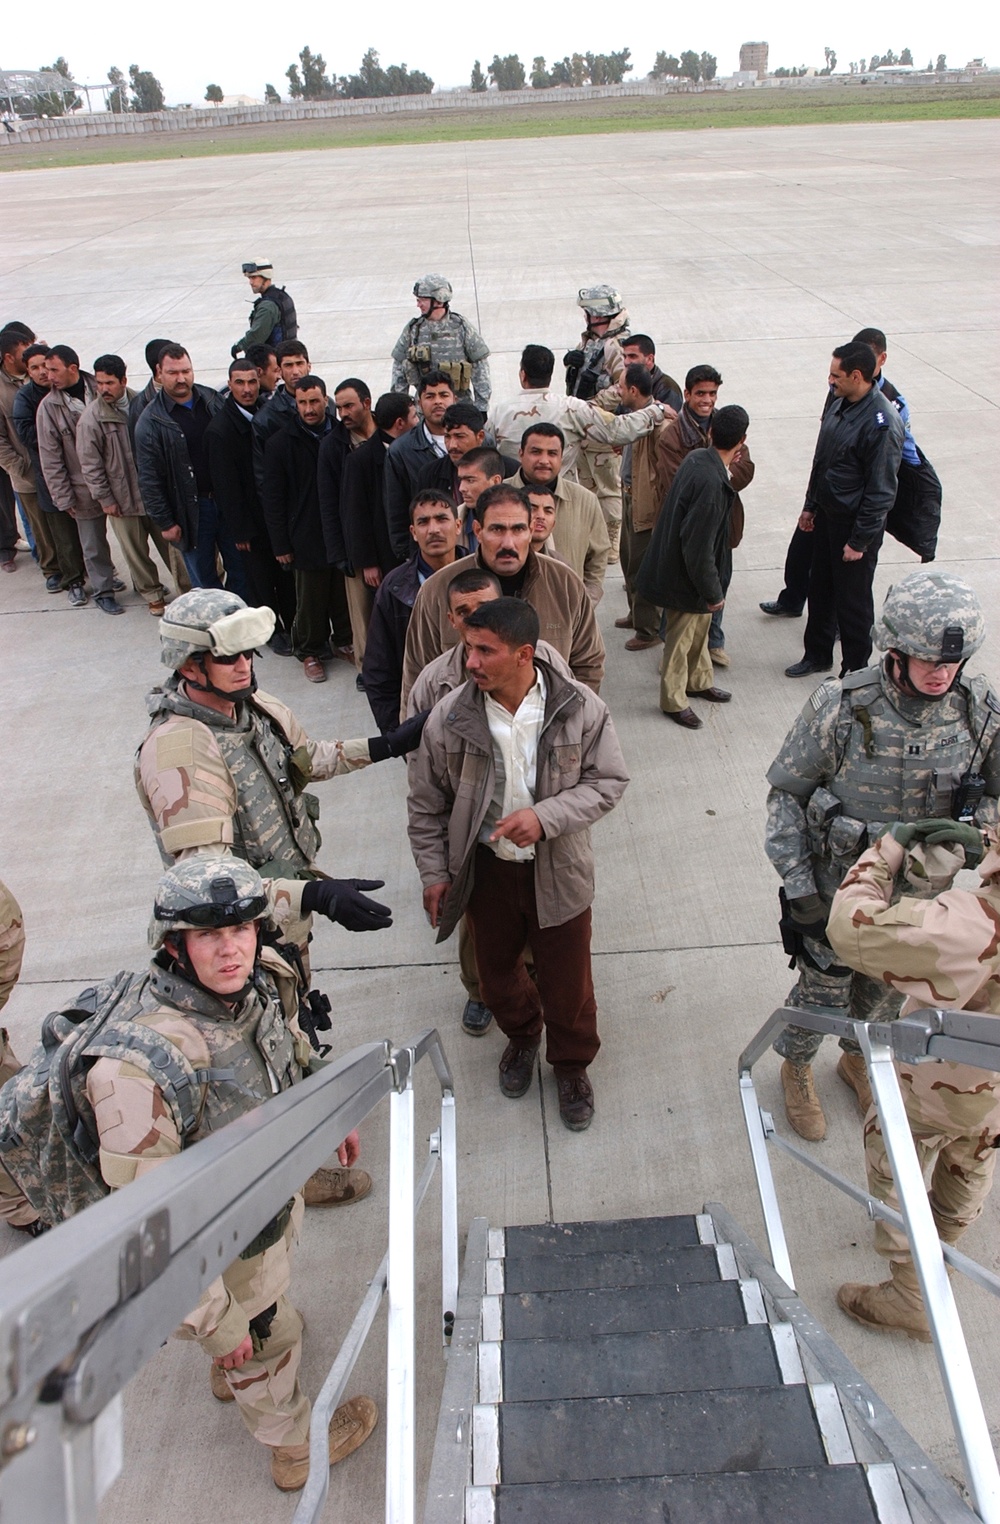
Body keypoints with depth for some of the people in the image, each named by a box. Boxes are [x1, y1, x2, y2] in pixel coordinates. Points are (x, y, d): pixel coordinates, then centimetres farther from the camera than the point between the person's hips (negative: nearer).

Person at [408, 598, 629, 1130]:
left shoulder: (580, 708, -18)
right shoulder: (449, 717, -15)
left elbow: (608, 781, -10)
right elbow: (426, 803, -2)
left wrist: (545, 816, -25)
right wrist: (434, 872, -1)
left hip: (557, 870, -1)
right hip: (486, 870, 2)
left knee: (566, 978, 15)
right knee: (496, 970, 22)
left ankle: (571, 1064, 45)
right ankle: (521, 1034, 56)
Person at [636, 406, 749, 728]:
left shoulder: (697, 457, -6)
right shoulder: (712, 484, -33)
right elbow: (698, 548, -29)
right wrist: (713, 593, -18)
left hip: (679, 564, 9)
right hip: (685, 579, -9)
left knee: (699, 628, 26)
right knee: (680, 638, 10)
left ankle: (699, 681, 47)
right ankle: (673, 700, 29)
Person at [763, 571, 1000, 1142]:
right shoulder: (840, 707, -23)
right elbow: (787, 795, -13)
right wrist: (799, 887, -14)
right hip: (839, 889, -3)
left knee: (888, 989, 25)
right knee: (822, 988, 15)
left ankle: (859, 1057, 57)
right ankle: (798, 1067, 47)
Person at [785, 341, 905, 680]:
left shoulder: (881, 423, -24)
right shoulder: (839, 404, 2)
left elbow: (881, 490, -22)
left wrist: (859, 540, -19)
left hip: (856, 524, -8)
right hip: (828, 515, 8)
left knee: (852, 601, 5)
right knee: (820, 588, 19)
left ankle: (856, 671, 22)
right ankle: (817, 654, 37)